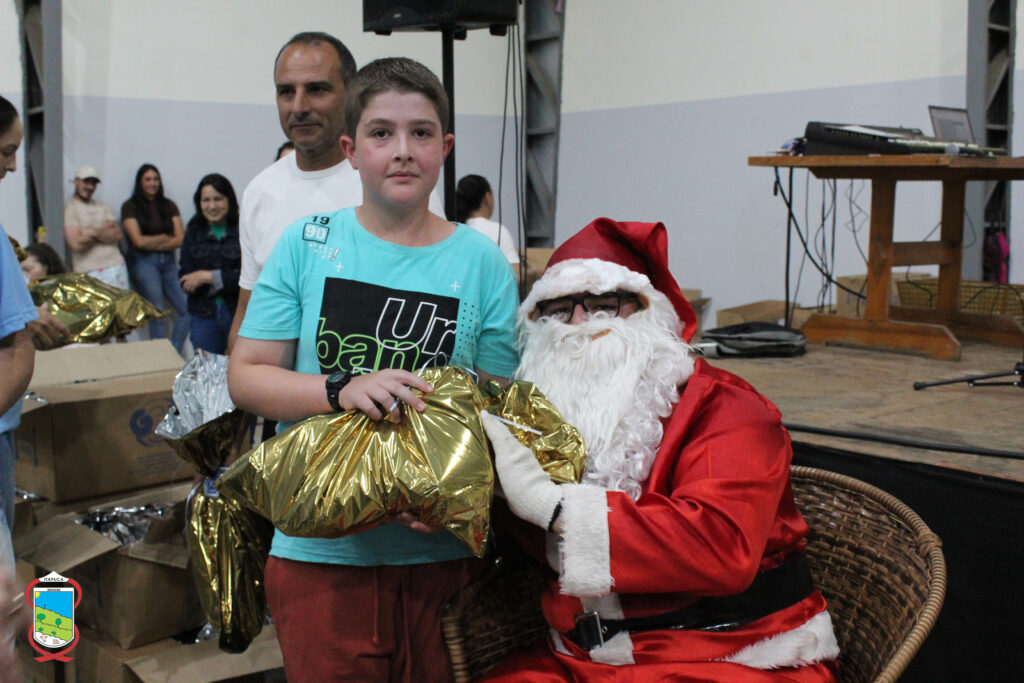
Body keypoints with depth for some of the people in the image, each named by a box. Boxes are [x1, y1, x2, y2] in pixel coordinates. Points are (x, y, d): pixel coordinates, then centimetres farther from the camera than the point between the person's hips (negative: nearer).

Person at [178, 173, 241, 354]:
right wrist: (227, 280, -12)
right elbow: (185, 281, 0)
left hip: (238, 312, -4)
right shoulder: (193, 233, 9)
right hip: (203, 317, 4)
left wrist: (207, 277, -9)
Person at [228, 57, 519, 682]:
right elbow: (246, 376, 0)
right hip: (319, 551, 0)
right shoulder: (306, 245, 0)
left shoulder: (482, 263, 0)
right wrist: (343, 389, -18)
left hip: (441, 553, 1)